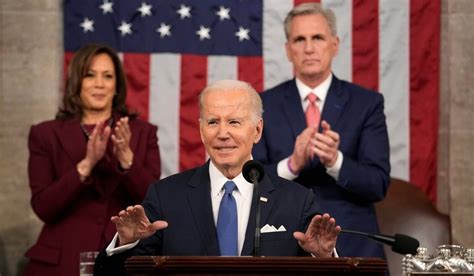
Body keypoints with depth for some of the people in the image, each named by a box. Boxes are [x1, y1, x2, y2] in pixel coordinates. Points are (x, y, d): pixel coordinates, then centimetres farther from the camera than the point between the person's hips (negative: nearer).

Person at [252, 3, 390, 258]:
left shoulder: (367, 103, -1)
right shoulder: (264, 105, 2)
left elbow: (378, 184, -8)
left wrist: (335, 161, -25)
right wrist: (292, 164, -22)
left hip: (352, 247, 0)